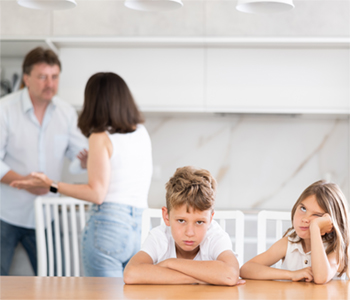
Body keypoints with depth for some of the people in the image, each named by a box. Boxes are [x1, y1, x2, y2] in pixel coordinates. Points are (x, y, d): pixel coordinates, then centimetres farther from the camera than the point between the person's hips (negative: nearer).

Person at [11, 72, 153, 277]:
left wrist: (51, 184, -5)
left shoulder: (101, 137, -6)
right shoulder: (142, 133, 12)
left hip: (108, 223, -6)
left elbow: (97, 194, -10)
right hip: (141, 225, 6)